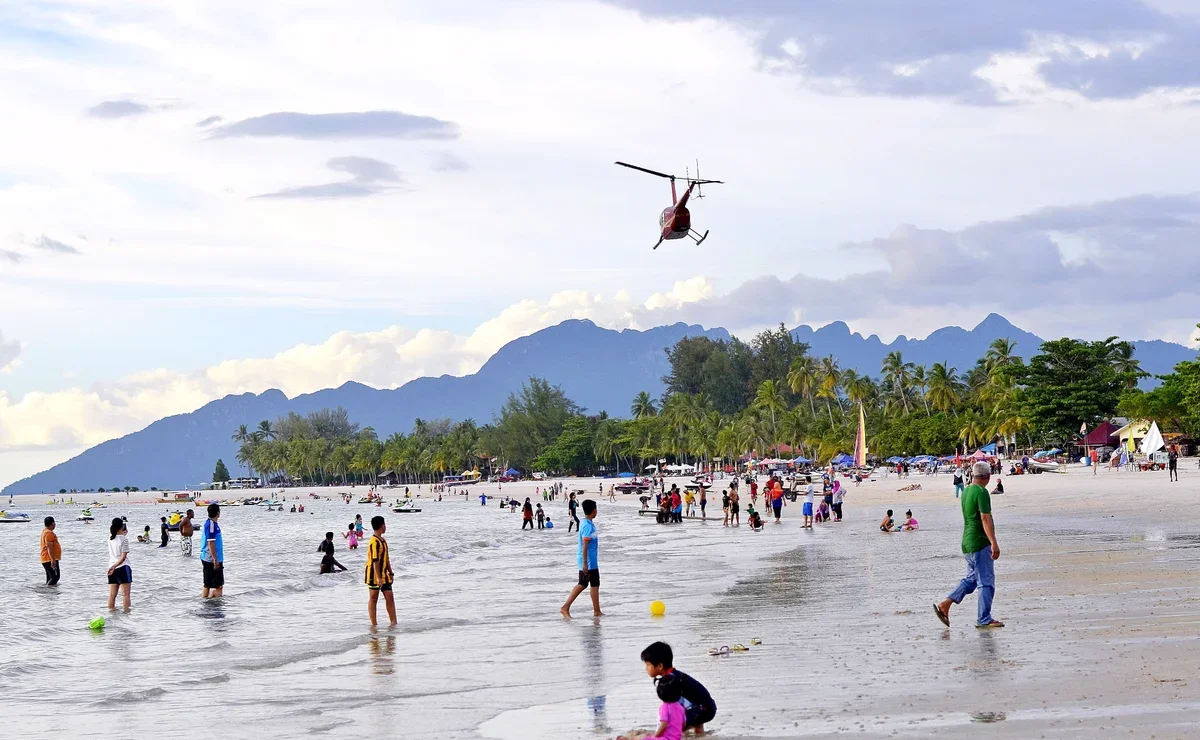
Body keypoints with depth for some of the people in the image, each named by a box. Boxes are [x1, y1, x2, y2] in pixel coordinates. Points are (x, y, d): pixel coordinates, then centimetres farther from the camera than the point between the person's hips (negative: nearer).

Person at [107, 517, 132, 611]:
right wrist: (114, 567, -20)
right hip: (122, 568, -6)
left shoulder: (110, 538, 5)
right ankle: (126, 611, -10)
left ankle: (111, 609, 6)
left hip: (112, 569, 6)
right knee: (125, 594, -6)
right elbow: (123, 557, -17)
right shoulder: (124, 539, -11)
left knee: (112, 594, 6)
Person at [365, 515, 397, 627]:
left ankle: (393, 622, 9)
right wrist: (378, 577, -23)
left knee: (390, 598, 6)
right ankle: (374, 624, 8)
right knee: (373, 599, 2)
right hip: (374, 575, -9)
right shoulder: (375, 542, -19)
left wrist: (390, 573, 18)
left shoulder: (383, 541, 13)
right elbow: (375, 561, -22)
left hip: (383, 575, 9)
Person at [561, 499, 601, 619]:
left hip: (585, 560, 10)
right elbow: (585, 546, -22)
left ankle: (565, 607, 10)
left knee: (582, 584, 12)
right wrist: (585, 563, -22)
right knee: (595, 585, 1)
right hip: (589, 561, -10)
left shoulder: (586, 523, 12)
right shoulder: (588, 526, -19)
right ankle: (597, 611, 9)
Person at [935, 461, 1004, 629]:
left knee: (972, 579, 17)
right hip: (980, 543, -9)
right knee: (986, 581, -3)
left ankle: (944, 605, 9)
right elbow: (985, 518, -22)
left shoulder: (966, 492, 12)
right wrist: (994, 543, -24)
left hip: (967, 543, 9)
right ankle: (984, 619, 0)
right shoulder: (981, 492, -15)